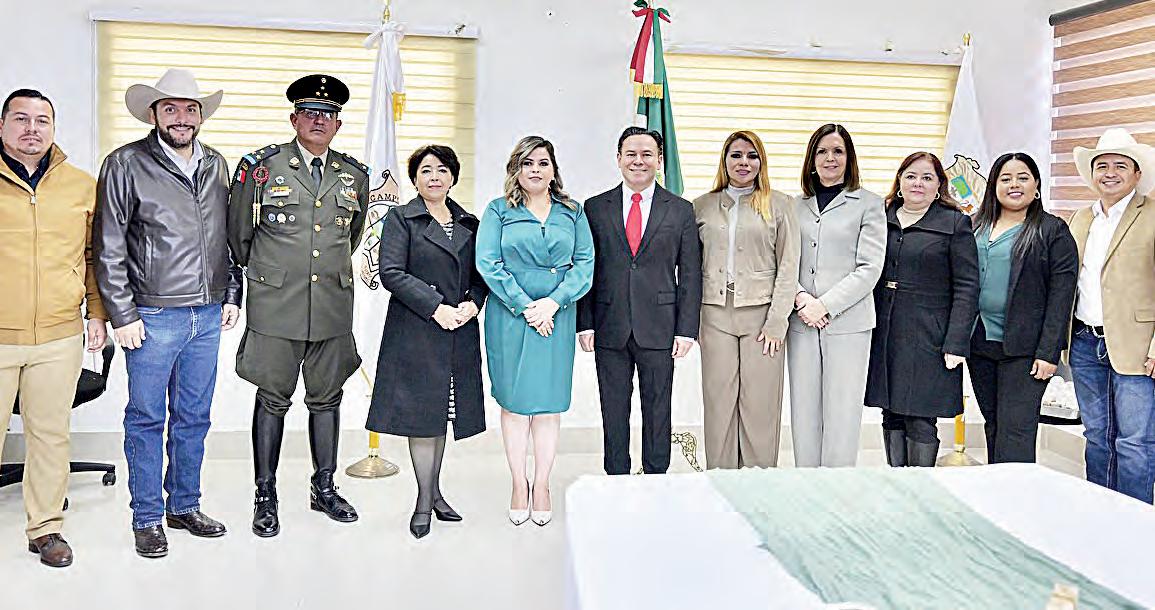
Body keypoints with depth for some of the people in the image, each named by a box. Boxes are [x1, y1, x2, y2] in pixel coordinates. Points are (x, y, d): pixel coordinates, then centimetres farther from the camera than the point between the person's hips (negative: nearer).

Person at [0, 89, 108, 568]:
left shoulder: (82, 187, 8)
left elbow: (93, 254, 15)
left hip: (60, 337, 2)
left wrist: (96, 312, 10)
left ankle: (46, 528, 24)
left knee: (50, 434, 10)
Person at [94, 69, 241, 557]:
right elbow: (108, 248, -5)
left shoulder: (216, 166, 11)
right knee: (146, 419, 5)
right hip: (152, 316, -4)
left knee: (193, 417, 13)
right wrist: (122, 314, -9)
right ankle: (147, 519, 18)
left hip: (208, 315, 5)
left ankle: (184, 506, 27)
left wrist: (232, 295, 11)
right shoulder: (126, 165, -5)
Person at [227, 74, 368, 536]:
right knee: (273, 400, 3)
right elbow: (238, 233, 9)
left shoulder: (353, 175, 9)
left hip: (333, 306, 3)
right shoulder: (262, 166, 0)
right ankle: (266, 497, 15)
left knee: (326, 397, 11)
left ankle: (324, 488, 24)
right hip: (275, 306, -3)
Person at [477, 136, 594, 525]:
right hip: (510, 317, -1)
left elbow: (585, 263, 3)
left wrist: (553, 301, -12)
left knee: (549, 402, 3)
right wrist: (525, 307, -12)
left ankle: (542, 486, 13)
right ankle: (519, 486, 14)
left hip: (557, 318, 1)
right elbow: (487, 263, -4)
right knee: (514, 402, 3)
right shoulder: (498, 211, 5)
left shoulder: (572, 213, 11)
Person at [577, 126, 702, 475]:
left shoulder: (681, 210, 5)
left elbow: (690, 275, 3)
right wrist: (585, 324, -2)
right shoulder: (595, 208, 6)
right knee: (614, 411, 8)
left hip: (659, 329, 0)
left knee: (658, 412, 8)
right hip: (610, 329, 1)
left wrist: (686, 329, -4)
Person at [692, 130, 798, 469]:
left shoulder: (779, 204, 5)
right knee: (718, 403, 4)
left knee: (760, 405, 1)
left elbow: (788, 268, 1)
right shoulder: (702, 206, 11)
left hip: (761, 314, -1)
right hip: (716, 317, 2)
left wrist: (776, 323, -7)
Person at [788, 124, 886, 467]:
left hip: (848, 322, -3)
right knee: (803, 412, 5)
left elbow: (869, 268, -4)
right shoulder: (797, 206, 14)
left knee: (842, 415, -3)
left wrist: (825, 305, -12)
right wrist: (800, 298, -9)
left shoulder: (869, 204, 4)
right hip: (802, 323, 3)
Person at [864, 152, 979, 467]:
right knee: (892, 417, 10)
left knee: (920, 421, -3)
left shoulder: (955, 223, 1)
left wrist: (956, 344, -11)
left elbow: (967, 288, -4)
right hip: (883, 335, 4)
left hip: (928, 340, -4)